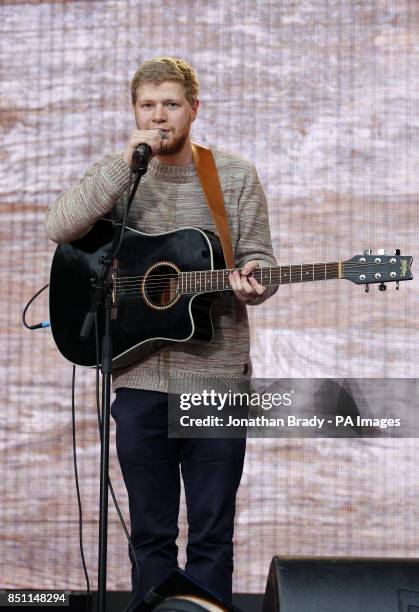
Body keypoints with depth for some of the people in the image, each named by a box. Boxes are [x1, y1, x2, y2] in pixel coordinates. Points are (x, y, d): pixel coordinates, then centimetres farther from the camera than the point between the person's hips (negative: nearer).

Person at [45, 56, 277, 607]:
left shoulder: (236, 176, 3)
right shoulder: (118, 177, 6)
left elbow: (260, 263, 3)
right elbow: (61, 228, -11)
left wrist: (250, 284, -21)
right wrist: (125, 162, -17)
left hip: (216, 379, -1)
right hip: (138, 379, 1)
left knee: (211, 536, 4)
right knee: (150, 534, 10)